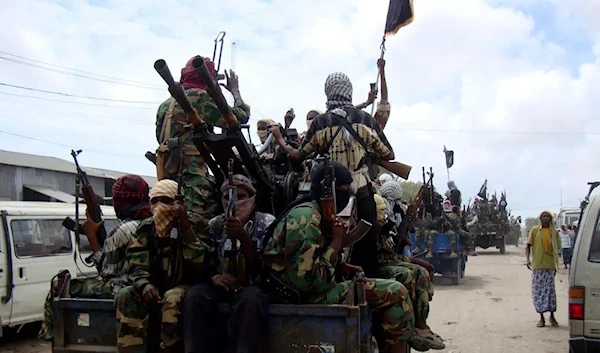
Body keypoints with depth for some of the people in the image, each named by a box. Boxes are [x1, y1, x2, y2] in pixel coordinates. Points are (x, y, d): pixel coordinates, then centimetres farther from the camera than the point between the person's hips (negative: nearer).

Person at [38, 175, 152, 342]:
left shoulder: (122, 231, -20)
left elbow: (107, 272, -11)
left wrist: (92, 235, -6)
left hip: (122, 289, -9)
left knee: (60, 288, 6)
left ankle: (50, 333, 19)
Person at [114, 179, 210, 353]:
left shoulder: (193, 225, -10)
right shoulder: (146, 228, 2)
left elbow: (199, 262, -25)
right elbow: (137, 266, -1)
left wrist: (184, 226, -33)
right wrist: (145, 285, -24)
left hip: (185, 286, -4)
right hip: (156, 287, 4)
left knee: (173, 298, -37)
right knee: (125, 296, -23)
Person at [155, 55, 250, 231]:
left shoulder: (165, 105, 19)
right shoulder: (200, 98, -6)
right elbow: (240, 117, -4)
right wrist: (235, 91, 16)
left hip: (168, 177, 9)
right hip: (193, 179, -9)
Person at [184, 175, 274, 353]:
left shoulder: (266, 223, -3)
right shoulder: (214, 225, 7)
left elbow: (262, 268, -12)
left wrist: (244, 238, -27)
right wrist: (214, 277, -19)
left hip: (254, 286, -3)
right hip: (222, 286, 3)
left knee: (250, 299, -38)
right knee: (195, 295, -29)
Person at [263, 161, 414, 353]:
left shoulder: (315, 215, 13)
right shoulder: (305, 217, -19)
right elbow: (307, 279, -25)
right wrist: (336, 243, -16)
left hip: (312, 291, 10)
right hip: (305, 298, -10)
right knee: (395, 292, -12)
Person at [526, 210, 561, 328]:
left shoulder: (554, 232, 6)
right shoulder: (535, 230, 2)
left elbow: (556, 249, 11)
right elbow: (528, 246, 2)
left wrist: (555, 265, 10)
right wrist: (528, 259, -11)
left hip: (550, 266, 0)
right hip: (537, 266, 0)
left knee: (550, 290, -2)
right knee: (538, 292, 2)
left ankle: (552, 316, 13)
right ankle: (541, 317, 13)